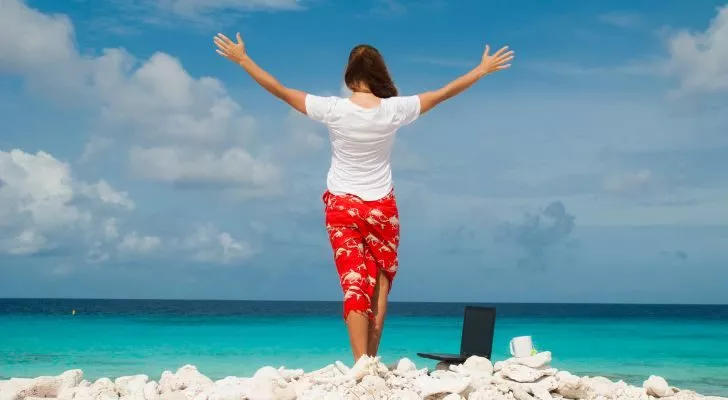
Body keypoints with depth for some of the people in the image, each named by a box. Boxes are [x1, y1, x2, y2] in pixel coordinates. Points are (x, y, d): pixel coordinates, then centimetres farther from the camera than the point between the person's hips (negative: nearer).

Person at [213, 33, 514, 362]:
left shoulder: (334, 110, -13)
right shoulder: (394, 110, -10)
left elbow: (280, 91, -8)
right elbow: (443, 93, 0)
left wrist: (242, 60, 1)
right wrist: (482, 70, 12)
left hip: (342, 207, 0)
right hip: (381, 208, 1)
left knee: (354, 285, -3)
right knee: (379, 288, 11)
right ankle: (371, 361, 12)